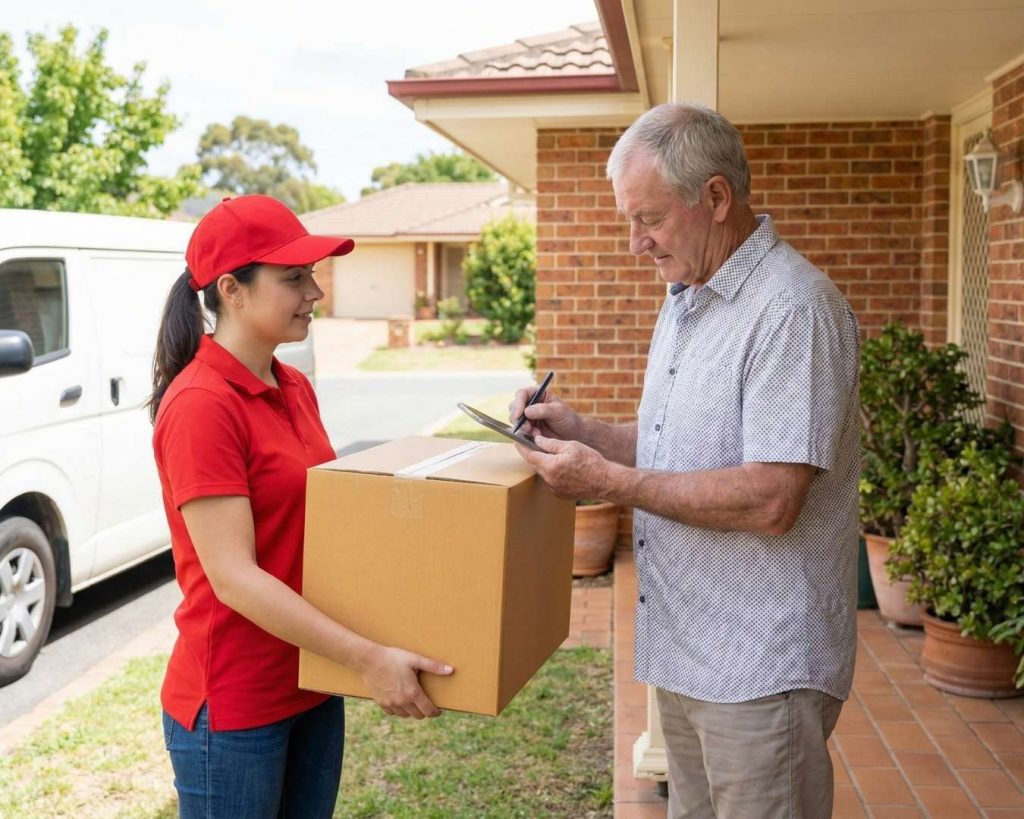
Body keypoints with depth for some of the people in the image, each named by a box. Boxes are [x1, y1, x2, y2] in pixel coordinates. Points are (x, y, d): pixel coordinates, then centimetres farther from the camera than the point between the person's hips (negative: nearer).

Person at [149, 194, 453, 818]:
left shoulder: (295, 388, 6)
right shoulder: (199, 406, -20)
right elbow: (233, 576, -24)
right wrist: (367, 657, -28)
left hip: (312, 686, 8)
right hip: (234, 706, -8)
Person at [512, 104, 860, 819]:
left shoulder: (794, 308, -19)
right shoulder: (684, 299, 13)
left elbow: (770, 500, -26)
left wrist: (610, 481, -19)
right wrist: (580, 431, 5)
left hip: (760, 667, -9)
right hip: (686, 651, 9)